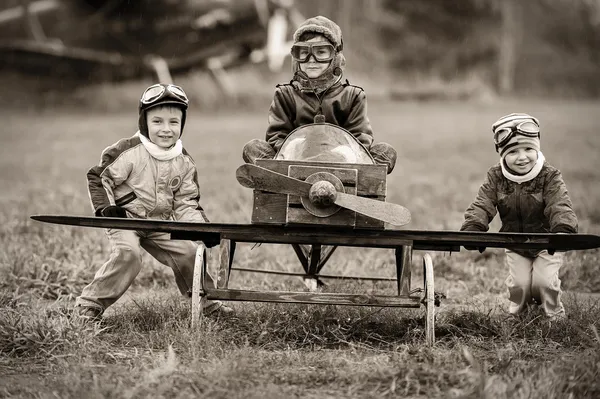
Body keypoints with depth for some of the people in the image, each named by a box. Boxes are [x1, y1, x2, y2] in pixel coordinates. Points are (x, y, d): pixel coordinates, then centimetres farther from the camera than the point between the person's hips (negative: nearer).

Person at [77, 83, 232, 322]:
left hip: (160, 222, 5)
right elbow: (98, 177, -8)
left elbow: (185, 203, 5)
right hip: (124, 219, -5)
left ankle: (207, 301, 21)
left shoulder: (184, 162, 1)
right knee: (128, 254, -29)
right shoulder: (128, 152, -16)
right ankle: (90, 303, -17)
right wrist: (105, 207, -18)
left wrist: (202, 226, -10)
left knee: (187, 253, -3)